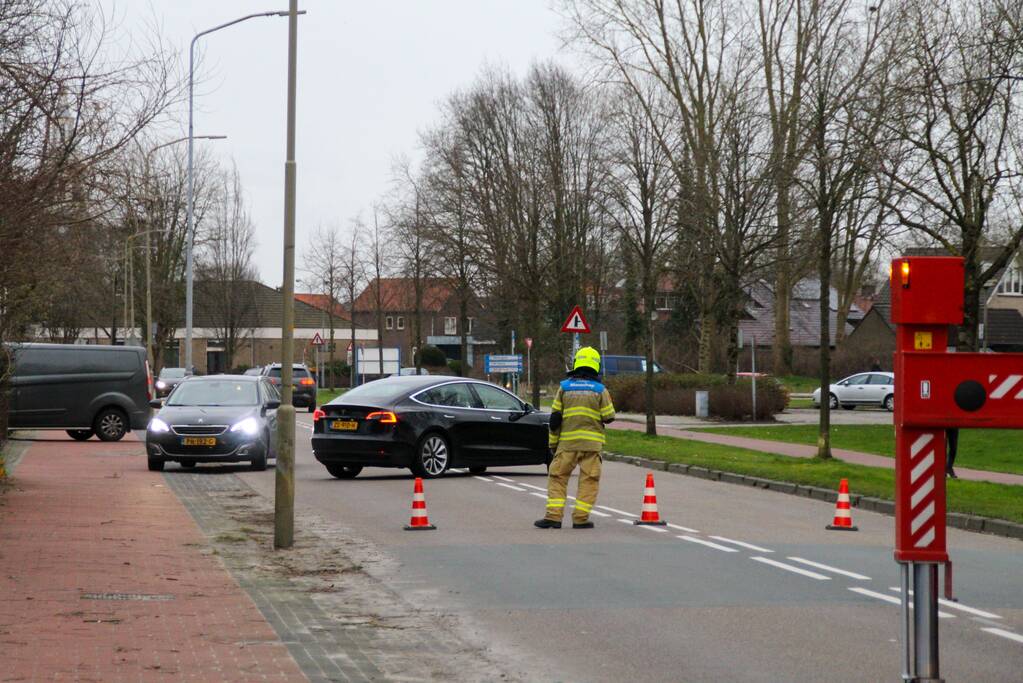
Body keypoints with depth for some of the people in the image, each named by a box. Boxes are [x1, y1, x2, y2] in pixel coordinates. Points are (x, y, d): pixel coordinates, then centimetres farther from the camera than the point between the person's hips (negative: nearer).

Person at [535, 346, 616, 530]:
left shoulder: (564, 387, 3)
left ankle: (554, 516, -1)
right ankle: (580, 518, 0)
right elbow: (609, 417, 1)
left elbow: (555, 418, 3)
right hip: (592, 442, -1)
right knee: (589, 480, 5)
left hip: (567, 441, 1)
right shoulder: (600, 390, 0)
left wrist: (553, 443, 11)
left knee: (557, 477, 8)